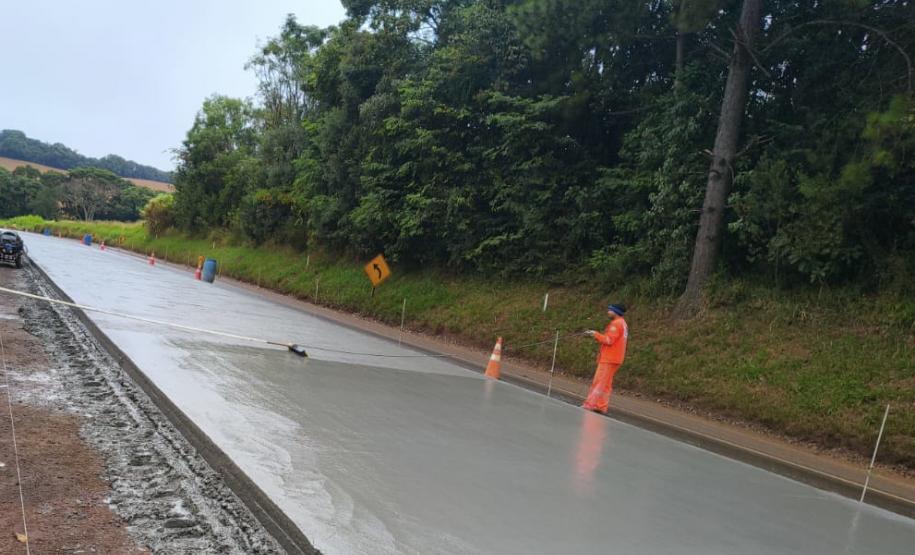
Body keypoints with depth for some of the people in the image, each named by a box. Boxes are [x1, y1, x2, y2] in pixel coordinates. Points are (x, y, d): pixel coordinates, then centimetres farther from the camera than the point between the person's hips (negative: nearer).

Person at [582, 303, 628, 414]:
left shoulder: (616, 324, -14)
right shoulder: (622, 323, 17)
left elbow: (609, 340, -20)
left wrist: (596, 334, -10)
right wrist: (597, 336, 7)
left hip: (609, 359, -10)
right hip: (612, 358, 10)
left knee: (599, 382, -8)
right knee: (606, 383, 12)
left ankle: (590, 405, -7)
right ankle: (602, 406, 14)